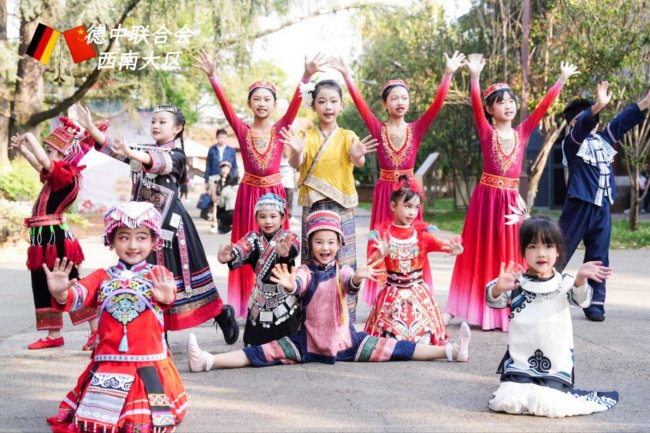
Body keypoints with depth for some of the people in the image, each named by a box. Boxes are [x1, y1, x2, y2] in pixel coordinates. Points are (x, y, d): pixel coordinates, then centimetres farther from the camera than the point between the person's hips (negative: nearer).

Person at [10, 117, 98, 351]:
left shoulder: (66, 174, -14)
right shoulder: (57, 176, 12)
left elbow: (43, 161, -29)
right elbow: (39, 165, 32)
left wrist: (28, 137, -17)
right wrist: (22, 149, 26)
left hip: (55, 238, -9)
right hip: (45, 238, 9)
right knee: (45, 287, 13)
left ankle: (97, 331, 3)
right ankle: (54, 335, 21)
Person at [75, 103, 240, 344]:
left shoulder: (176, 155, -6)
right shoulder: (142, 150, 14)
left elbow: (159, 162, -28)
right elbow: (113, 148, 2)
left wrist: (130, 153, -46)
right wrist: (90, 127, -13)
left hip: (168, 223, -6)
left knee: (172, 275, 0)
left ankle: (222, 314, 17)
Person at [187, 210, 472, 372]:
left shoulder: (342, 271, 3)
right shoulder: (305, 272, -2)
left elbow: (350, 283, -21)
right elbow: (298, 285, -27)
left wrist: (359, 277, -47)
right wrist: (289, 285, -53)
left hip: (345, 339, 2)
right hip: (307, 341, -1)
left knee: (389, 348, -6)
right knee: (266, 352, -18)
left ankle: (449, 351, -9)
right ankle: (209, 361, -31)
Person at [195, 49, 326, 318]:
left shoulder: (280, 129, -1)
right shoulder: (242, 130, -1)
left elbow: (295, 103, -14)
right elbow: (225, 105, -12)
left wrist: (307, 76, -29)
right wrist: (212, 76, -26)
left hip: (274, 193, 0)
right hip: (249, 194, 0)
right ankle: (248, 302, 12)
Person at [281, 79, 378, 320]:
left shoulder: (347, 137, 4)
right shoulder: (307, 137, 5)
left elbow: (358, 162, -15)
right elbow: (296, 164, -12)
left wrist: (358, 155, -39)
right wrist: (297, 152, -36)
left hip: (342, 209, 0)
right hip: (313, 207, 0)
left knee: (344, 264, 0)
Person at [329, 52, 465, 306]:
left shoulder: (416, 129, 3)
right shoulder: (378, 129, 0)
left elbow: (437, 104, -7)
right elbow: (360, 104, -10)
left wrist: (448, 75, -16)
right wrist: (346, 75, -19)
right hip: (385, 192, -1)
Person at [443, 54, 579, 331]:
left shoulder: (522, 132, 6)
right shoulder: (486, 132, -4)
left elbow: (543, 106, 4)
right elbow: (475, 107, -19)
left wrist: (563, 78, 0)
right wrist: (475, 77, -33)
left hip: (511, 201, 3)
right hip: (486, 198, -3)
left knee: (510, 255, 6)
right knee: (480, 254, 3)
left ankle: (507, 310, 12)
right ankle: (463, 308, 10)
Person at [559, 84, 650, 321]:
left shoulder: (603, 139, 13)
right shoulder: (572, 141, -6)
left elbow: (623, 121, 13)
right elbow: (583, 125, -25)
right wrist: (598, 105, -43)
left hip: (602, 207, 6)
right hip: (579, 206, -6)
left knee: (598, 258, 8)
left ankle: (595, 304, 14)